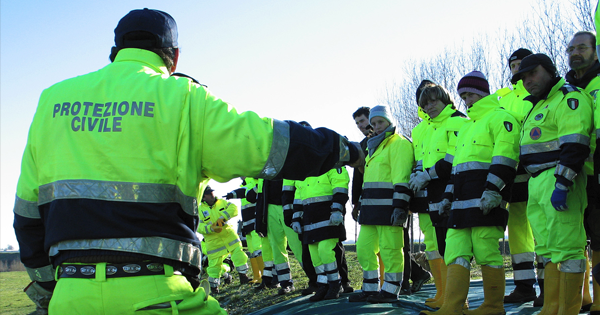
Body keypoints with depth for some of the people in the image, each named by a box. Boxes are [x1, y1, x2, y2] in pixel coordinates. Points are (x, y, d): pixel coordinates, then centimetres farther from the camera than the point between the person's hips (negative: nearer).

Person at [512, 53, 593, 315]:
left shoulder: (569, 98, -7)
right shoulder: (539, 105, 25)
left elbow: (574, 145, -18)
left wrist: (562, 185, -24)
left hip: (559, 179, -10)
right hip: (537, 184, 10)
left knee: (565, 246, -10)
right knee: (547, 247, 10)